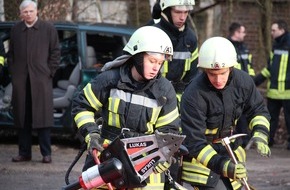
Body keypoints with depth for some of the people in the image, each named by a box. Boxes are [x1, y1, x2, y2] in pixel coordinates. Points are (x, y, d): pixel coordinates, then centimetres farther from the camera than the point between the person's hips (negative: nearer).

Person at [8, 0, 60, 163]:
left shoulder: (48, 28, 2)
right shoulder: (16, 30, 12)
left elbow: (55, 52, 3)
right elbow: (11, 53, 17)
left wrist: (49, 72, -3)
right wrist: (13, 72, 7)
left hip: (41, 80, -3)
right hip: (21, 81, 3)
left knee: (43, 117, -3)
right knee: (22, 118, 6)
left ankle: (46, 153, 1)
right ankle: (24, 153, 11)